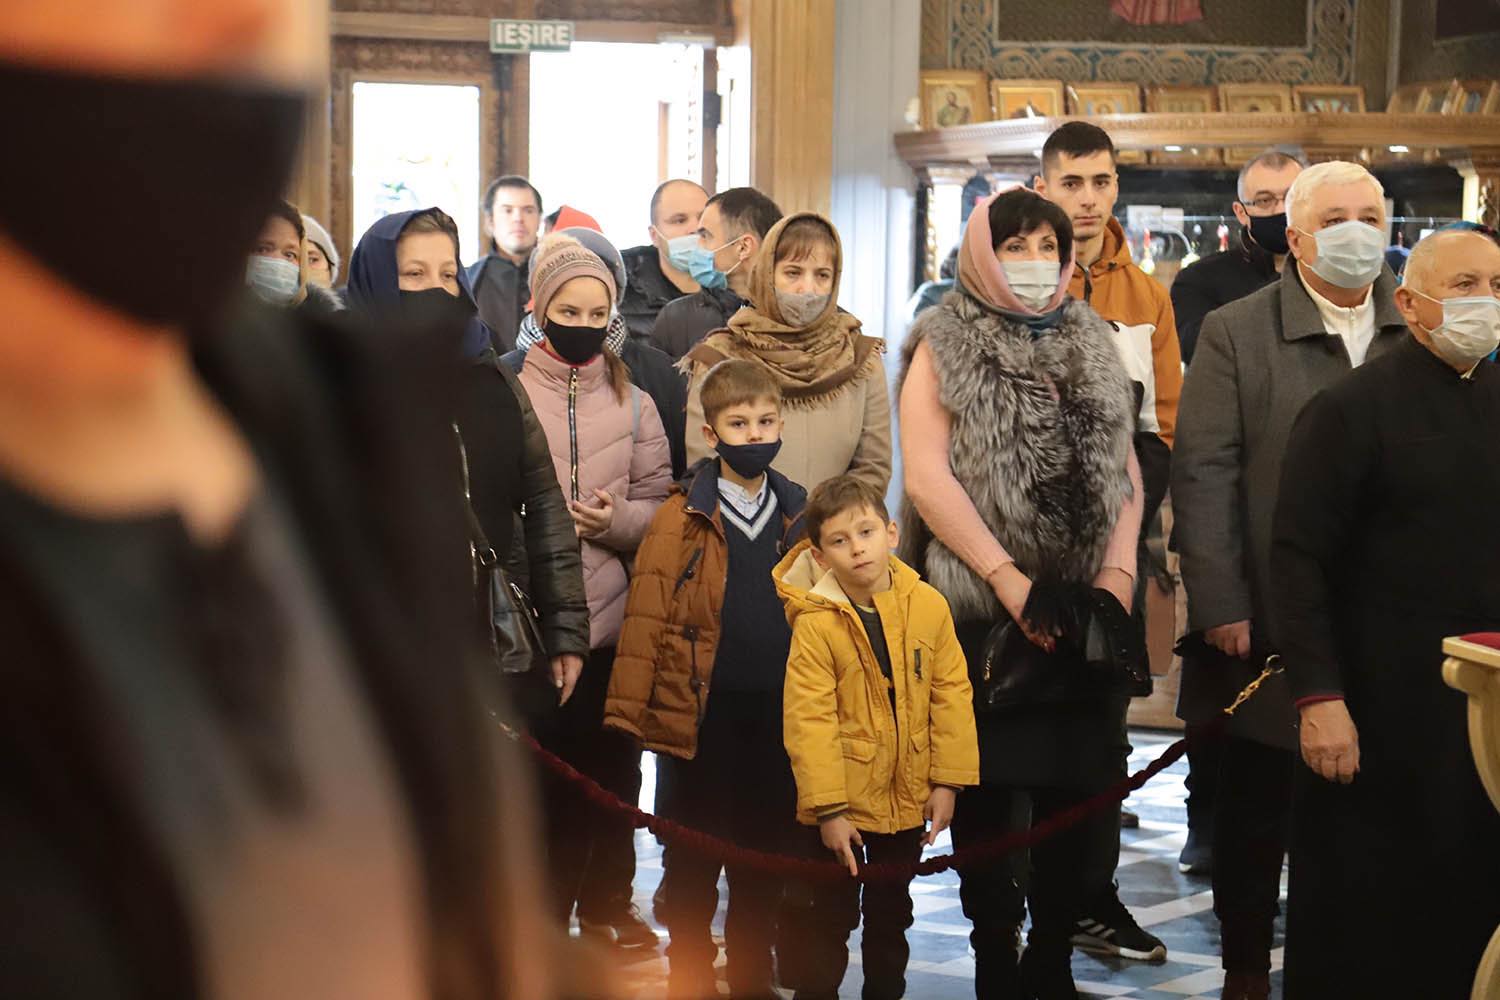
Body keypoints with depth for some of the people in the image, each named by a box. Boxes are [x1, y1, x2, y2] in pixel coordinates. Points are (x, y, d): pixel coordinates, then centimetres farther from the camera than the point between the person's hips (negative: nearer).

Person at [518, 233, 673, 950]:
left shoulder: (632, 401, 11)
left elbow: (660, 502, 9)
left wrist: (617, 518, -10)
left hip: (614, 620, 3)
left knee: (612, 768, 9)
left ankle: (606, 902, 26)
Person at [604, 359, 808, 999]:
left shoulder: (800, 517, 8)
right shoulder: (683, 518, -4)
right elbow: (647, 617, -6)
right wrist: (629, 711, -10)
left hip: (777, 717, 3)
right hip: (701, 717, -3)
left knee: (764, 860, 12)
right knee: (693, 861, 8)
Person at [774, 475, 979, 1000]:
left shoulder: (928, 606, -7)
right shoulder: (816, 623, -17)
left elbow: (952, 694, -1)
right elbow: (809, 720, -17)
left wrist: (947, 780, -3)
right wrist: (828, 809, -18)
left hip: (907, 799, 4)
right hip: (842, 803, -3)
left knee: (892, 914, 19)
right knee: (830, 917, 7)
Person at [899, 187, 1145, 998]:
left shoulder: (1092, 345, 15)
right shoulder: (946, 346, 1)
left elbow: (1124, 470, 12)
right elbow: (925, 478, -9)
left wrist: (1118, 575, -3)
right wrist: (1009, 580, -13)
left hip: (1086, 607, 4)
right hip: (983, 606, -4)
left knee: (1080, 790, 4)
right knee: (989, 788, 3)